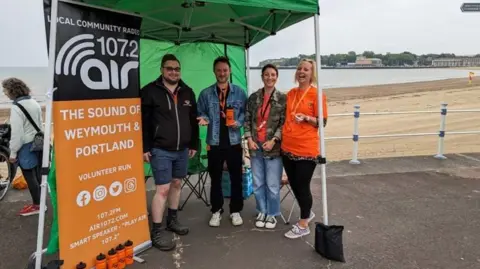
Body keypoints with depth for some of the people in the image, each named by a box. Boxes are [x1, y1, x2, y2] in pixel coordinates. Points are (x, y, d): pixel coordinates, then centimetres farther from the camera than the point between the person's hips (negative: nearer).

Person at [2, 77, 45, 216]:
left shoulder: (16, 108, -18)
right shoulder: (34, 103, 5)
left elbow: (16, 133, -19)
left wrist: (13, 152, -11)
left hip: (26, 147, -8)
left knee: (29, 176, 3)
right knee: (37, 175, 14)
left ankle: (37, 205, 11)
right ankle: (39, 202, 24)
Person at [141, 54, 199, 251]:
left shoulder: (187, 92, 9)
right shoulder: (150, 91, -6)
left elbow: (193, 120, 14)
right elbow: (143, 122, -8)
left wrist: (194, 144, 13)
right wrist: (145, 147, -11)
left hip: (182, 149, 6)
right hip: (160, 150, -6)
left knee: (177, 184, 16)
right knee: (163, 189, -6)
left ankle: (172, 220, 33)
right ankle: (157, 232, 6)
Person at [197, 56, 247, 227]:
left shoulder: (239, 92, 4)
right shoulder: (206, 94, 3)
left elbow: (246, 112, 4)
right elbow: (201, 113, 6)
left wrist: (239, 122, -15)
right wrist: (204, 119, -16)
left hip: (234, 142, 0)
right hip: (214, 142, 0)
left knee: (236, 178, 8)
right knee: (215, 178, 10)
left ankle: (236, 211, 22)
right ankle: (216, 211, 23)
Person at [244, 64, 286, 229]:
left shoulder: (283, 99, -2)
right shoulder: (253, 97, 7)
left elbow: (284, 123, -6)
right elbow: (247, 119, 9)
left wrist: (273, 140, -15)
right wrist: (249, 139, -3)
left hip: (274, 147, -3)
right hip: (255, 147, 3)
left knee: (272, 184, 3)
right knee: (257, 183, 12)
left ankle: (272, 214, 23)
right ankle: (262, 211, 30)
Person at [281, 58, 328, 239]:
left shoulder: (317, 94, -8)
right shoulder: (290, 94, 10)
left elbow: (322, 122, -8)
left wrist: (306, 118, -24)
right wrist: (282, 136, 10)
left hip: (307, 149, -6)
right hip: (288, 147, 6)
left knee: (302, 187, 2)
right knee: (294, 185, 16)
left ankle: (303, 225, 20)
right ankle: (307, 213, 39)